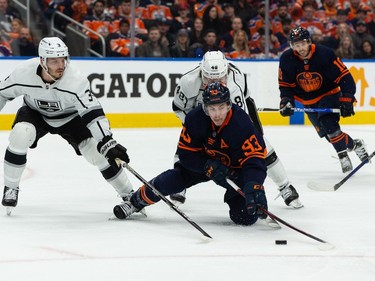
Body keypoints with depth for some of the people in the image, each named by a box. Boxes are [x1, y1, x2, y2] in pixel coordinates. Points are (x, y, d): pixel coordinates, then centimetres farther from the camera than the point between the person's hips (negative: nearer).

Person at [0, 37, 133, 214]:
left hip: (69, 117, -1)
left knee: (96, 151, -12)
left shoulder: (76, 81, -35)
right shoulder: (23, 73, -30)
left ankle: (129, 195, 5)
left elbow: (93, 113, -39)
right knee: (20, 135, -28)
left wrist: (107, 143, -51)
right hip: (35, 113, 1)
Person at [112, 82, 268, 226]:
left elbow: (255, 159, -40)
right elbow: (186, 153, -17)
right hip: (204, 161, 3)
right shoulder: (195, 118, -25)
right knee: (169, 181, -13)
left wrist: (254, 188, -57)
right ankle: (136, 202, 13)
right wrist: (210, 167, -33)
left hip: (236, 168, -3)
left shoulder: (242, 123, -35)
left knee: (245, 216, -18)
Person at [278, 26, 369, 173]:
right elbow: (285, 85, -3)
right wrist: (286, 101, -20)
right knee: (325, 133, 1)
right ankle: (354, 145, 25)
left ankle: (343, 155, -10)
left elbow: (344, 76, -22)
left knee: (328, 122, -27)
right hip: (308, 101, 4)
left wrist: (347, 99, -29)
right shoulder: (287, 59, -15)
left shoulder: (324, 54, -25)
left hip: (329, 94, -4)